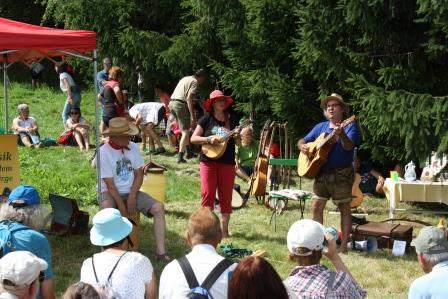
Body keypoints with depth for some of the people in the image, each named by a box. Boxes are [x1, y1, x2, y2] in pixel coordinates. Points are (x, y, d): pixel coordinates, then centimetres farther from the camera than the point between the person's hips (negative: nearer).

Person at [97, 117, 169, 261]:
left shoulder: (133, 147, 0)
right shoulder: (104, 152, -14)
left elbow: (139, 175, 3)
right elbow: (110, 184, -16)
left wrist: (132, 198, -12)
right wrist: (122, 208, -20)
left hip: (131, 191, 5)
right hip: (110, 193, -5)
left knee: (159, 207, -16)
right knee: (106, 207, -39)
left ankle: (161, 252, -16)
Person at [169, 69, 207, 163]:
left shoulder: (185, 78, 23)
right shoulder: (194, 82, -4)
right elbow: (189, 98, -15)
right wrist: (192, 116, -18)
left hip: (171, 102, 9)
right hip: (180, 104, -9)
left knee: (184, 129, 21)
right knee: (186, 131, -6)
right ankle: (180, 156, -15)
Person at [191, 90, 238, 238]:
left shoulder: (232, 119, 8)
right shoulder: (206, 120, 2)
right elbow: (193, 138, -1)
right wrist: (209, 139, -15)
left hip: (227, 162, 2)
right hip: (208, 161, -2)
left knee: (226, 196, 3)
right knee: (207, 194, -6)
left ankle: (224, 229, 10)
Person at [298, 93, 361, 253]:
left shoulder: (350, 126, -3)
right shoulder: (321, 127, 14)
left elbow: (349, 146, -20)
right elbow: (303, 140, 16)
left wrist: (341, 134, -40)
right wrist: (303, 146, -8)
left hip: (342, 174, -5)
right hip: (321, 173, 6)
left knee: (344, 208, 0)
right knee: (316, 207, 5)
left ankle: (344, 246, 3)